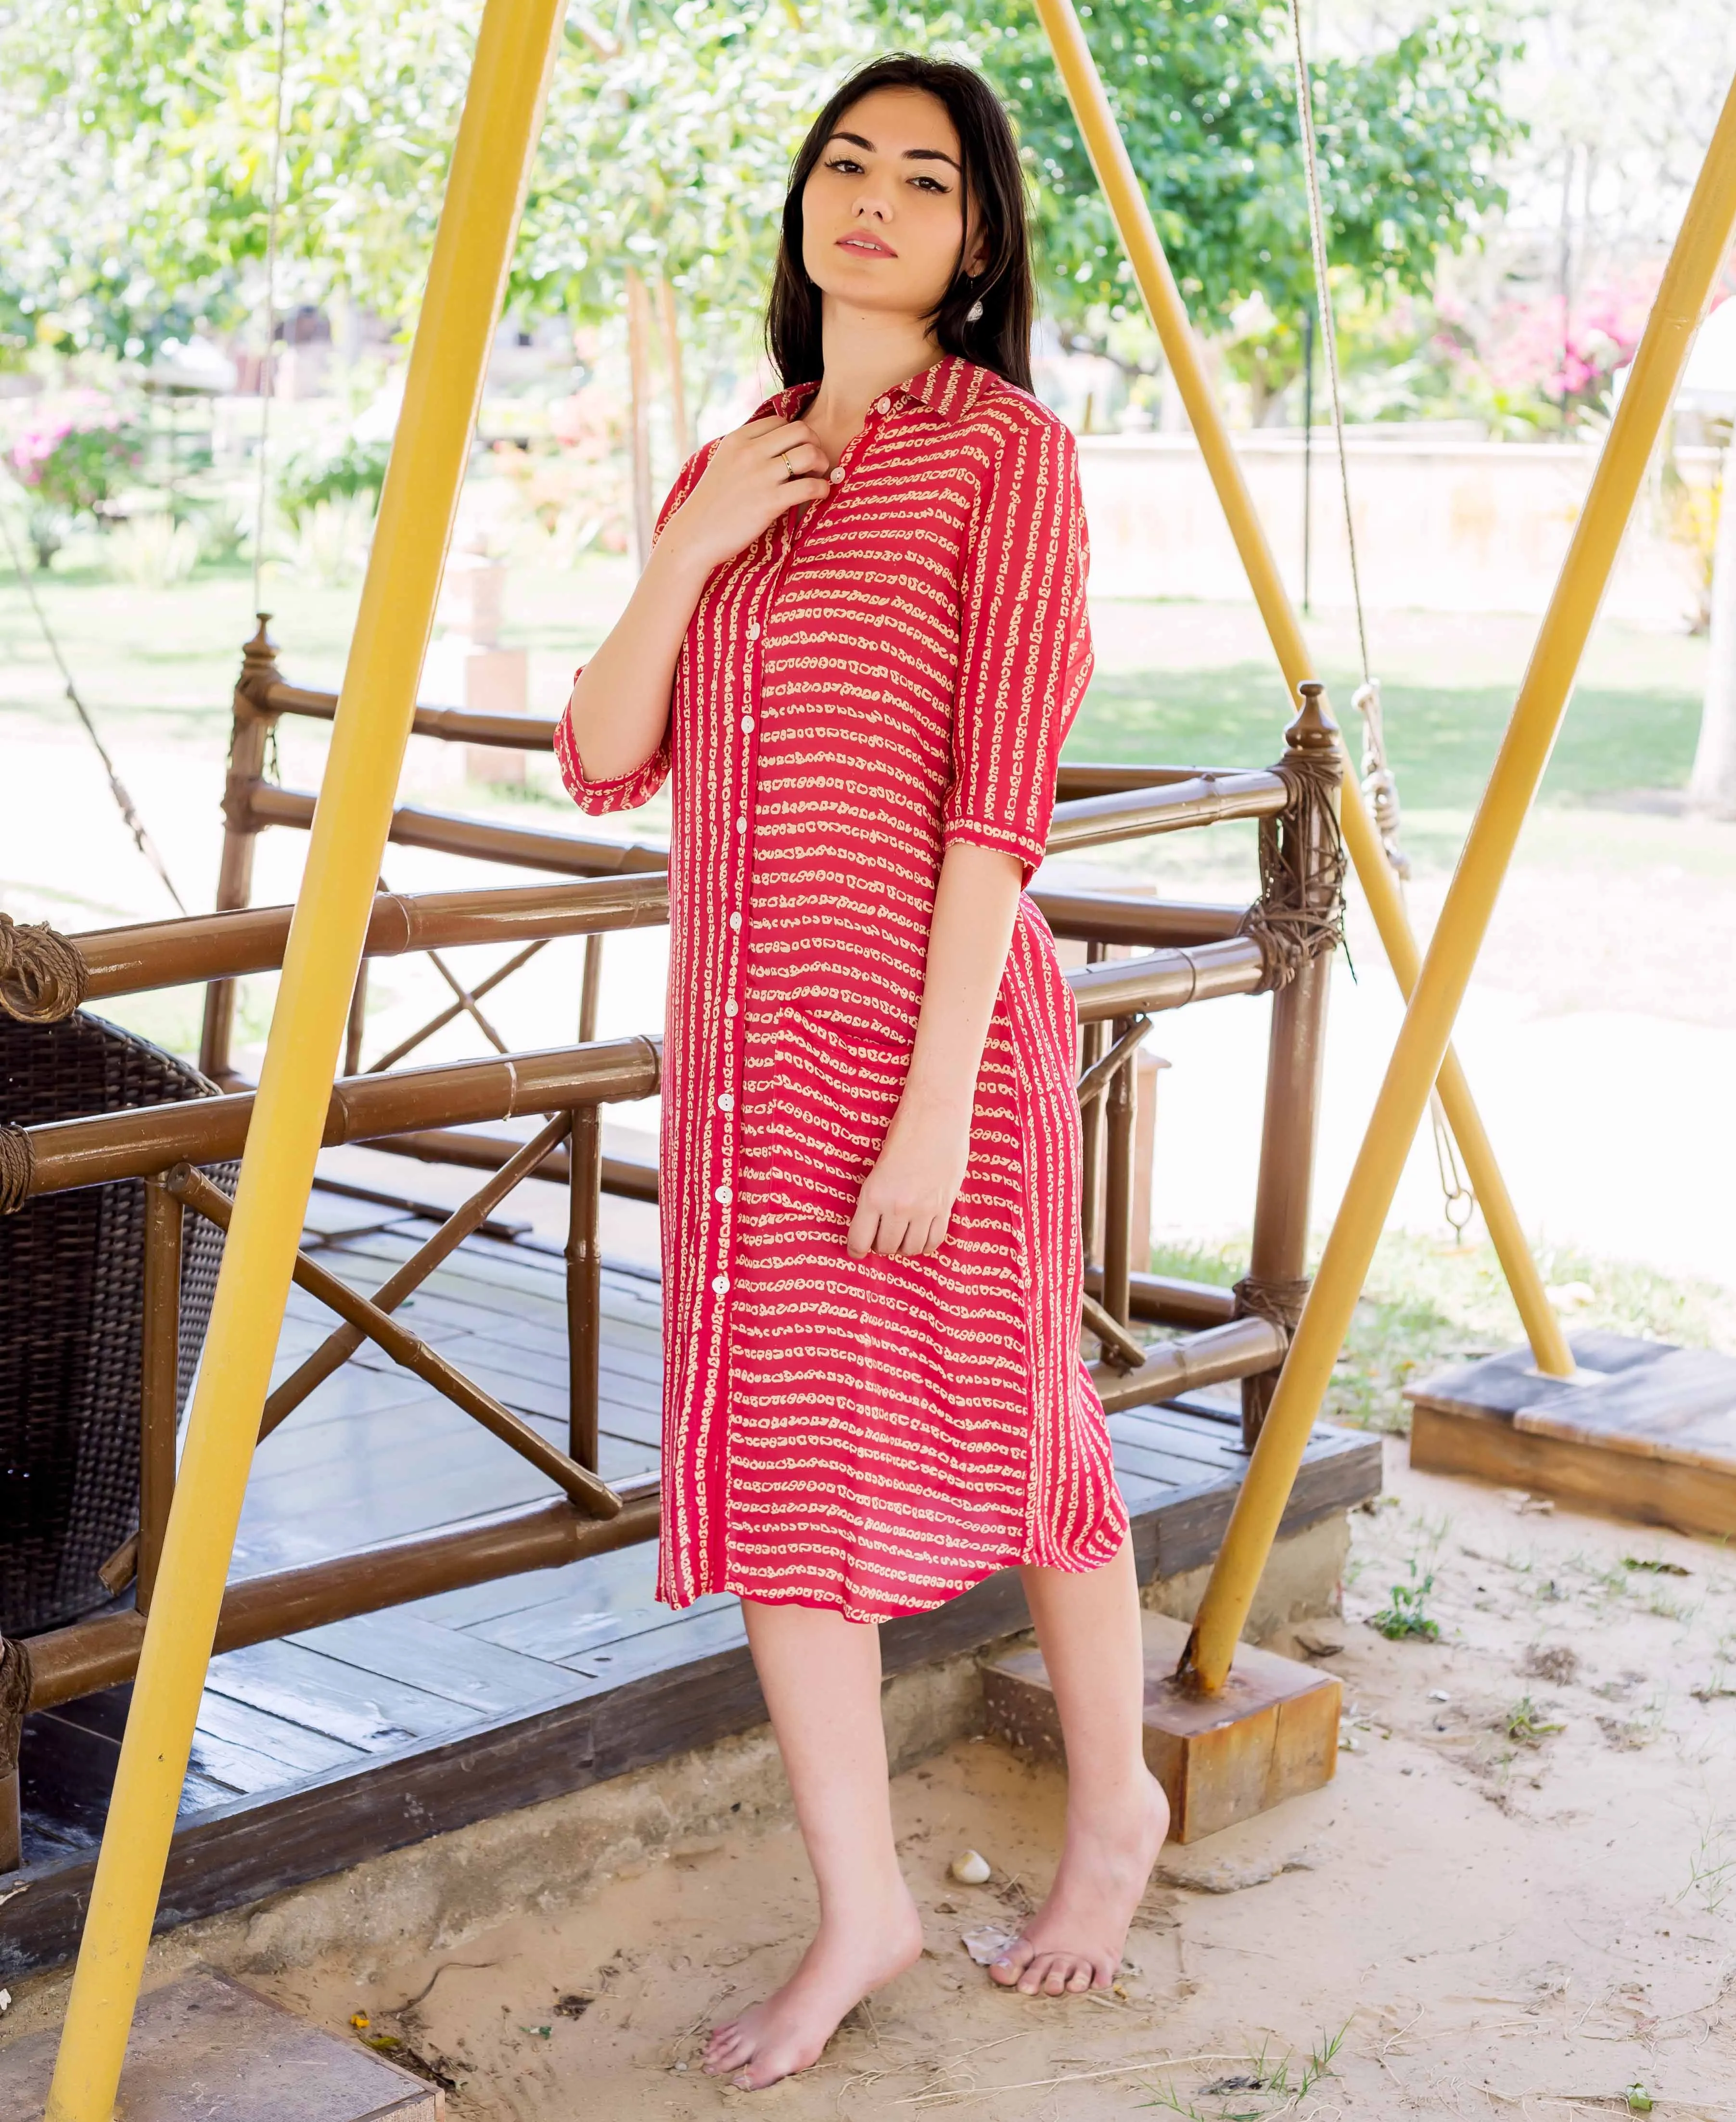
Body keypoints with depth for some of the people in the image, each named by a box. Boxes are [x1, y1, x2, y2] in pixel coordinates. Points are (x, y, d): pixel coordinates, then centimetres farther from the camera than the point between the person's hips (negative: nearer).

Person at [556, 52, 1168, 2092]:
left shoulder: (1008, 453, -6)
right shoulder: (723, 471, 13)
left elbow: (996, 797, -13)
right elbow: (603, 765, 8)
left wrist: (937, 1097, -19)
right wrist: (684, 555, -6)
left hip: (928, 1024, -6)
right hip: (743, 1040, 6)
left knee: (992, 1431, 10)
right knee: (769, 1462, 6)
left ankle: (1113, 1797, 36)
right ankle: (860, 1907, 21)